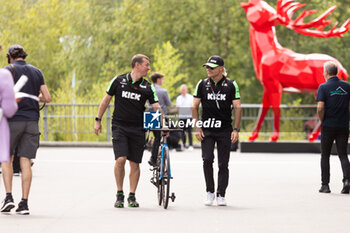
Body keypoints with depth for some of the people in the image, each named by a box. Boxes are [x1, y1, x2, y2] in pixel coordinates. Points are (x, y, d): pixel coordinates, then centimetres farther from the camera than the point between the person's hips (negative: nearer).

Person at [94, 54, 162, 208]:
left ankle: (132, 196, 12)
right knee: (120, 159, -14)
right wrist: (98, 120, 7)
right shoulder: (119, 80, 0)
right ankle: (119, 194, 0)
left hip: (138, 129, 2)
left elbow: (156, 107, -3)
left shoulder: (148, 87, 3)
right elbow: (106, 99, 8)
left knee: (135, 163, 2)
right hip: (119, 126, -2)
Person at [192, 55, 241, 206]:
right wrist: (197, 128, -2)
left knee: (223, 164, 1)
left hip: (225, 130, 0)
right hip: (207, 130, 0)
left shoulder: (231, 85, 2)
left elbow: (237, 107, 2)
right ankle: (210, 192, 1)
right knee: (207, 159, -14)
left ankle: (221, 195, 11)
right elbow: (194, 106, 7)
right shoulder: (202, 84, 5)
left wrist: (236, 129, -6)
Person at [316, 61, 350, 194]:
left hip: (328, 126, -3)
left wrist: (322, 121, -1)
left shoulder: (323, 87, -8)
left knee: (325, 156, 10)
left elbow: (320, 108, -16)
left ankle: (325, 184, 9)